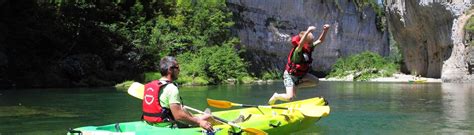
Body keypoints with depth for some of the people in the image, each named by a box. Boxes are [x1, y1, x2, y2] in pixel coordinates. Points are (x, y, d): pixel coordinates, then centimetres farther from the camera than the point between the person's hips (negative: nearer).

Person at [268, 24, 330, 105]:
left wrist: (325, 31, -19)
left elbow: (320, 40, -1)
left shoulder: (310, 48, -6)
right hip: (290, 75, -8)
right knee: (289, 97, -19)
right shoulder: (298, 51, -30)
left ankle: (296, 86, 10)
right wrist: (308, 31, -64)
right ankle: (276, 96, 12)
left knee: (315, 81, 1)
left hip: (301, 74, 8)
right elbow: (300, 44, -52)